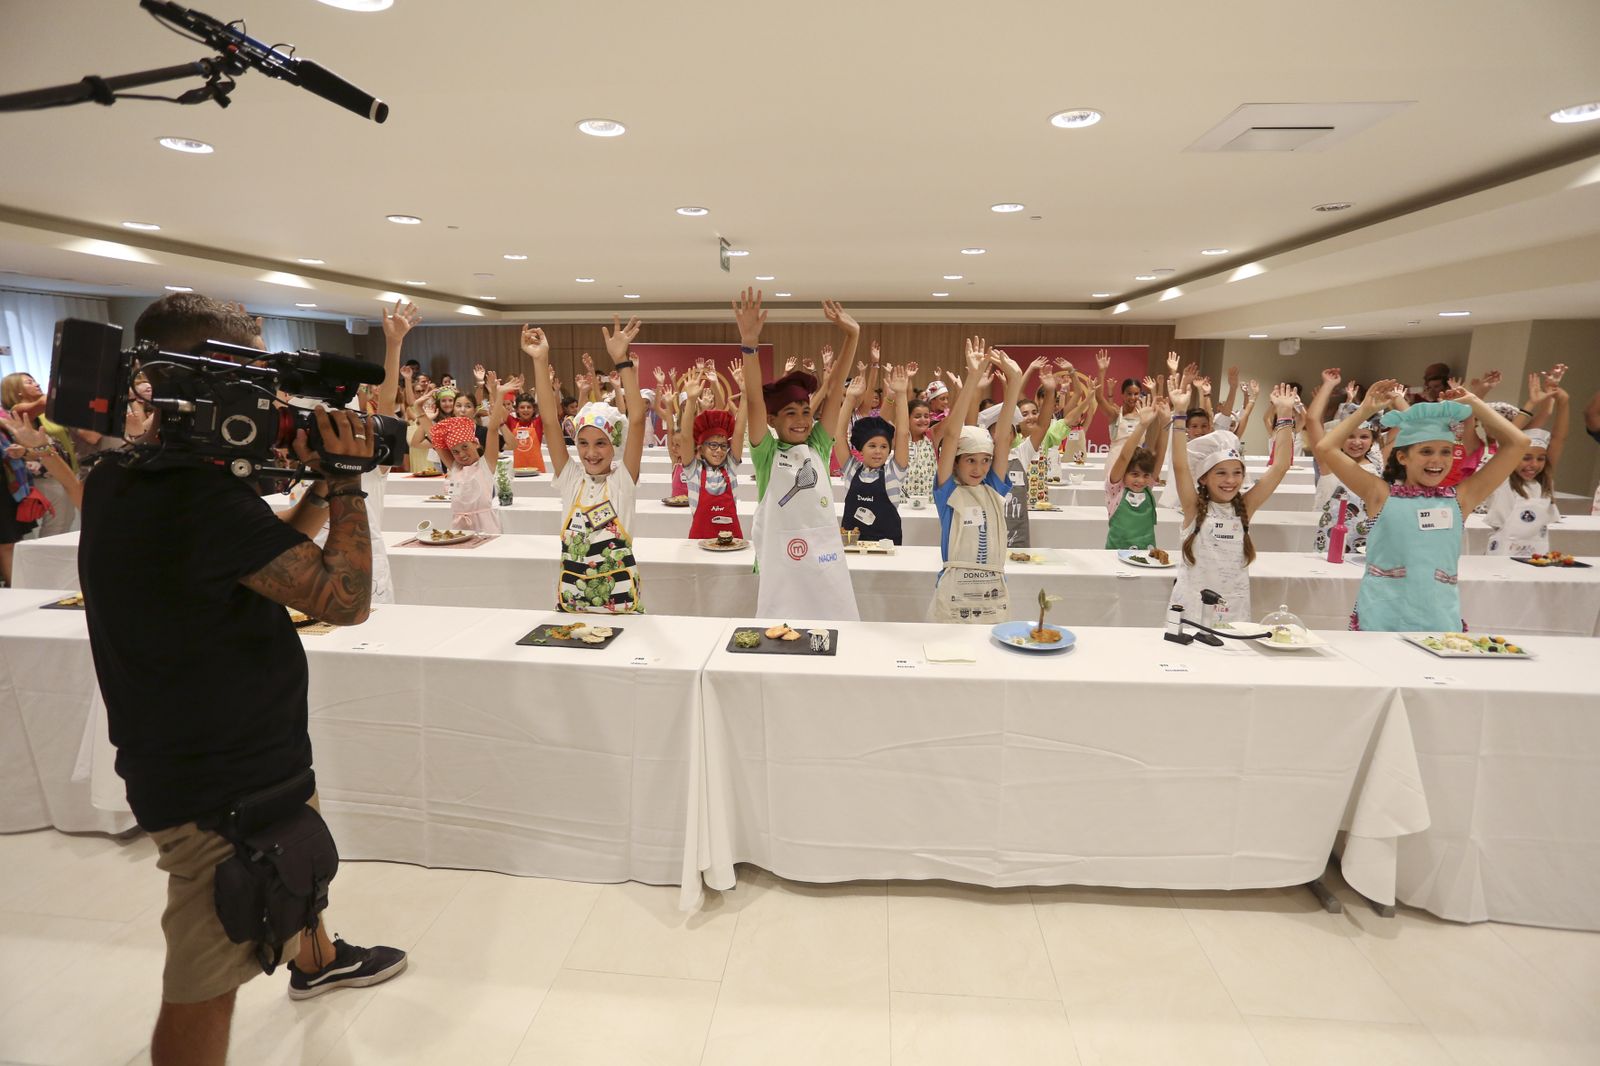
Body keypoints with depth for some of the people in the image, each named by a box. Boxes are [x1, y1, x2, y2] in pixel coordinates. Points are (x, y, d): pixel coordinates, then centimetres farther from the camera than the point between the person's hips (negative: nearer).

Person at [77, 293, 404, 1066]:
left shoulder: (117, 478, 1)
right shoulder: (203, 496, -30)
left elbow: (267, 555, 9)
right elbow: (345, 597, -27)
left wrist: (317, 483, -1)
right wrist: (346, 480, -17)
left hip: (183, 759, 10)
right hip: (221, 787, -10)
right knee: (205, 989, 7)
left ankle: (317, 959, 59)